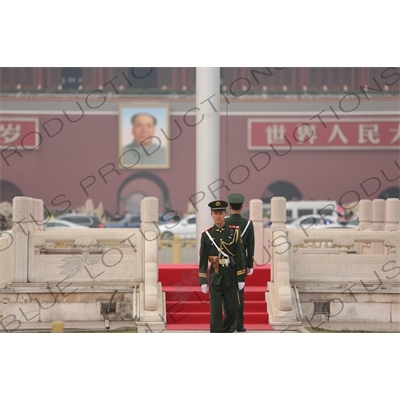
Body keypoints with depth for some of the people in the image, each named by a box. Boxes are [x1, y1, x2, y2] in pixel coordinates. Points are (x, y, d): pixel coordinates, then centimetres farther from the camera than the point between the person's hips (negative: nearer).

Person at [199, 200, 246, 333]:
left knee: (232, 309, 3)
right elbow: (203, 260, 4)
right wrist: (203, 281, 0)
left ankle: (224, 332, 27)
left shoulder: (234, 232, 1)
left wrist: (241, 279, -3)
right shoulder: (206, 235, 2)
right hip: (214, 276, -1)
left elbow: (240, 257, 1)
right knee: (215, 310, -4)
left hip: (230, 276, 1)